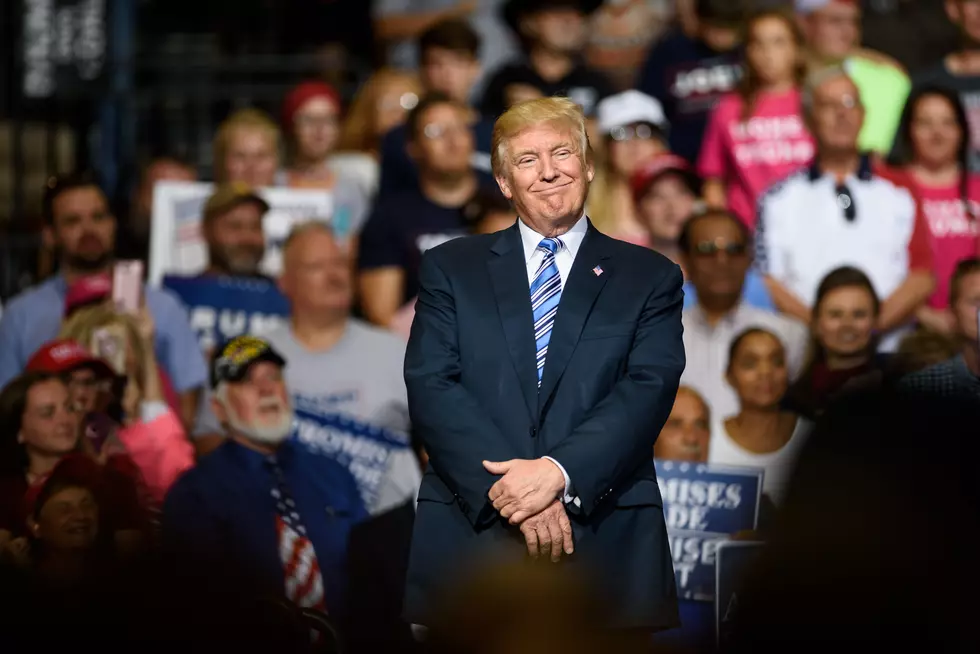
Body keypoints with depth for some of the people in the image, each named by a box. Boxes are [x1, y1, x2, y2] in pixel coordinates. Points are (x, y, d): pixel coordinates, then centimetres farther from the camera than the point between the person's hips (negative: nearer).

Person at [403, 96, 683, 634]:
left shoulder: (649, 278, 11)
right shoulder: (450, 268, 12)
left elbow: (648, 390, -2)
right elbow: (431, 387, 0)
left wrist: (558, 471, -18)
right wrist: (508, 490, -14)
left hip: (606, 545, 0)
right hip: (471, 534, 0)